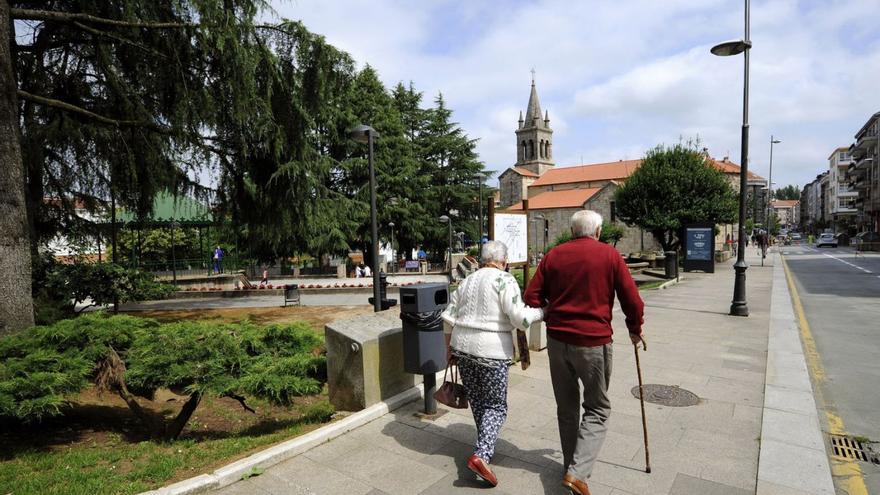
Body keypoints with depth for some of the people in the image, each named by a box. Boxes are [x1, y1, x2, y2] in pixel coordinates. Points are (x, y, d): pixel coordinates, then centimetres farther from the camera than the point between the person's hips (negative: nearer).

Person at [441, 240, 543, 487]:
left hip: (462, 347, 6)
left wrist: (449, 347, 21)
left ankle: (486, 445, 34)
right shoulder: (504, 280, -8)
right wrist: (542, 312, -2)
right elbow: (519, 318, -17)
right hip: (491, 351, -6)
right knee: (496, 405, 5)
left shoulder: (467, 280, 12)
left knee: (477, 400, 19)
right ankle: (481, 455, -9)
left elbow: (449, 316, 13)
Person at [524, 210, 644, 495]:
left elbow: (531, 297, 1)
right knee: (597, 408, 12)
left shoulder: (554, 255, 3)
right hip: (594, 342, -3)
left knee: (566, 408, 18)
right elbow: (632, 300, -3)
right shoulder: (609, 255, -3)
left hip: (557, 340, 3)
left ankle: (570, 467, 31)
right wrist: (635, 330, 15)